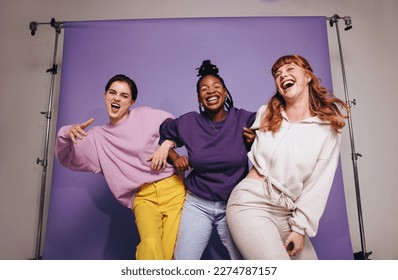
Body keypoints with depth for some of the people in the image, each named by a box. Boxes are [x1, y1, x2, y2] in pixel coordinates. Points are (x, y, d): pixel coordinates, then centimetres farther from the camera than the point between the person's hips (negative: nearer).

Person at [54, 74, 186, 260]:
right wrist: (67, 135, -10)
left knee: (169, 253, -11)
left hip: (173, 189, 0)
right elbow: (67, 159, 10)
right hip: (143, 198, 1)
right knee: (150, 245, -28)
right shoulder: (97, 137, 16)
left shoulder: (146, 115, 8)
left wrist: (166, 145, -7)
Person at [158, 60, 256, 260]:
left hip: (234, 204, 0)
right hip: (197, 205, 1)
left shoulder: (244, 119, -7)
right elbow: (162, 136, 14)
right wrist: (174, 158, -1)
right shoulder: (187, 123, -4)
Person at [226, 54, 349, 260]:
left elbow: (318, 184, -1)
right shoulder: (265, 114, 5)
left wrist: (300, 228, -3)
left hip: (287, 213, 3)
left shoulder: (329, 128, 2)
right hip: (251, 202, -2)